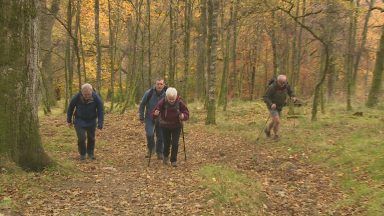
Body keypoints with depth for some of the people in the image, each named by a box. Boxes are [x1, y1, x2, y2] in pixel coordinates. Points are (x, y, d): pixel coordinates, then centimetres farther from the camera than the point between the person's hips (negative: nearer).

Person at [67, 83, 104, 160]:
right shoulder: (77, 97, -20)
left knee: (91, 138, 8)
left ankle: (90, 153, 29)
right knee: (81, 138, -8)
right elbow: (70, 108, -3)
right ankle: (82, 154, 14)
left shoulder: (96, 98, -21)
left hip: (91, 121, 1)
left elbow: (100, 111, -14)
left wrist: (100, 124, -19)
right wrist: (69, 120, 6)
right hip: (79, 121, -1)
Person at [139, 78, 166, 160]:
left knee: (160, 136, 4)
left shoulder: (166, 95, -8)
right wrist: (141, 118, 1)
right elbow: (142, 105, -2)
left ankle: (159, 153, 23)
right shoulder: (149, 93, -13)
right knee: (149, 134, -18)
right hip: (149, 118, -2)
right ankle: (150, 148, 11)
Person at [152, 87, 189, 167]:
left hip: (176, 126, 0)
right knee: (167, 143, 8)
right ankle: (166, 156, 38)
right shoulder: (162, 102, -20)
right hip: (165, 126, 0)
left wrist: (183, 116, -33)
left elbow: (186, 113, -10)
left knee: (175, 143, -4)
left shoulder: (180, 103, -18)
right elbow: (154, 113, -18)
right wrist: (155, 114, -42)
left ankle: (174, 160, 12)